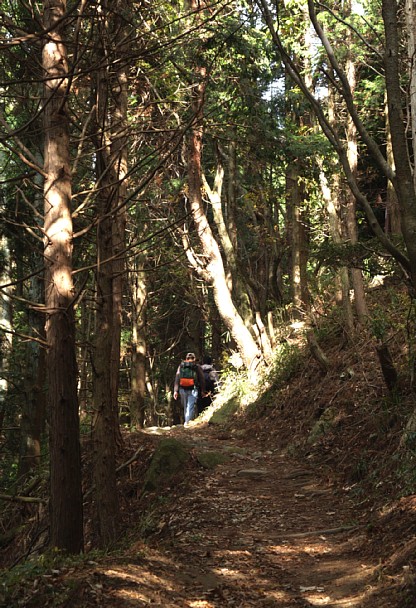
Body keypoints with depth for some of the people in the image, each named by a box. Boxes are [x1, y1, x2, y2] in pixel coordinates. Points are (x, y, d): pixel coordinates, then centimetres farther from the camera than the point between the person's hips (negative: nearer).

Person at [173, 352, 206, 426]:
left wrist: (175, 390, 4)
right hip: (193, 390, -3)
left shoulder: (181, 366, 7)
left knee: (185, 406, 16)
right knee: (191, 406, -3)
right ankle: (187, 421, -13)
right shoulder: (197, 367, 1)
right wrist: (202, 390, 10)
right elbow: (202, 379, 2)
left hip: (183, 389, 3)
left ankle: (187, 420, 22)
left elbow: (177, 379, 4)